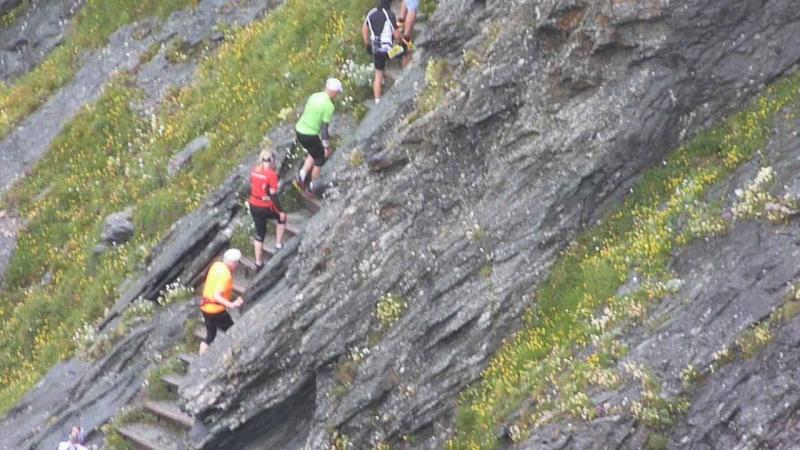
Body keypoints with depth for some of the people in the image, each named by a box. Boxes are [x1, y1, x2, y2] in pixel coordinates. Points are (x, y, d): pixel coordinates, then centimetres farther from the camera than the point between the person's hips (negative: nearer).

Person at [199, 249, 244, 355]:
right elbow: (217, 296, -32)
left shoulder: (217, 265, 2)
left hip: (206, 307, 9)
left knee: (210, 335, 19)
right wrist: (231, 305, -42)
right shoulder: (225, 275, -24)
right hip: (216, 310, -9)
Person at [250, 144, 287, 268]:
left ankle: (258, 263, 26)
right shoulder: (272, 174, -20)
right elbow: (273, 196, -18)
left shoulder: (254, 170, -1)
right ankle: (278, 244, 27)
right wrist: (280, 211, -8)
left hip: (253, 206, 5)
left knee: (259, 234, 19)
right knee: (281, 217, 27)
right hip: (266, 208, -5)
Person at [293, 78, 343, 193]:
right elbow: (324, 128, -19)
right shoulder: (329, 106, -19)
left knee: (315, 153, 29)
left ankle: (301, 177, 20)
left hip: (299, 129, 7)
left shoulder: (314, 96, 4)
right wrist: (327, 147, -11)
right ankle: (312, 186, 26)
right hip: (310, 136, -7)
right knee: (321, 158, 17)